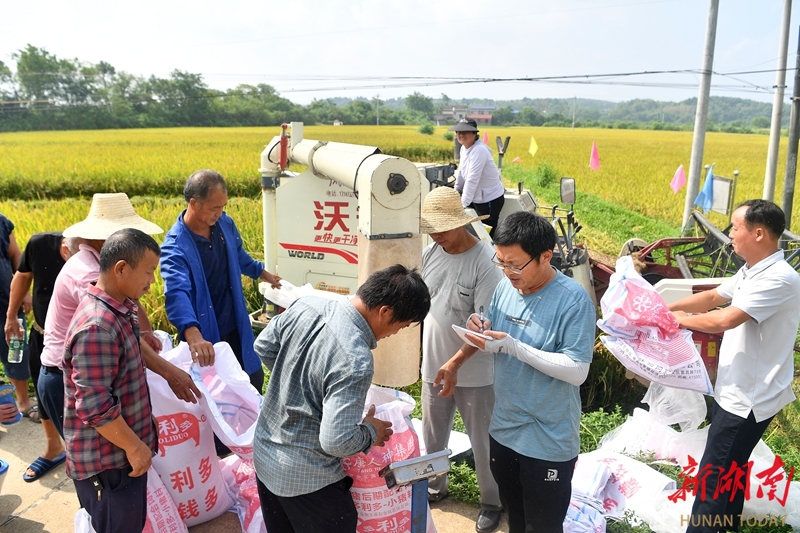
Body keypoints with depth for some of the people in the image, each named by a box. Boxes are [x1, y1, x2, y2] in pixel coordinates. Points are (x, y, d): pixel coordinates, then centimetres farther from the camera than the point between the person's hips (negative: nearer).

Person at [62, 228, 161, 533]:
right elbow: (94, 407, -28)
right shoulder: (97, 326, -27)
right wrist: (134, 447, -18)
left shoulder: (116, 311, 4)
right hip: (107, 461, -9)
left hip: (119, 453, 9)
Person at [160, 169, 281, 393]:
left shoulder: (225, 224, -4)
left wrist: (263, 274, 30)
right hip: (206, 335, -6)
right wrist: (193, 335, -56)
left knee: (254, 379, 18)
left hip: (237, 329, 6)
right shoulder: (175, 246, -24)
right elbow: (177, 293, -39)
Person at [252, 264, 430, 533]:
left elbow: (263, 346, 6)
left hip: (264, 454, 7)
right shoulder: (355, 362, -32)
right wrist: (371, 432, -9)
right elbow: (336, 442, -29)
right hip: (305, 479, -7)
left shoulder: (307, 304, -11)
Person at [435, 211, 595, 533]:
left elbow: (577, 371, -25)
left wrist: (514, 347, -30)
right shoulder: (505, 288, -2)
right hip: (503, 428, 6)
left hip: (548, 441, -6)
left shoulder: (573, 300, -22)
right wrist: (480, 329, -12)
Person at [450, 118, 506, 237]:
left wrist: (463, 204, -28)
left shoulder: (479, 151, -24)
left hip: (490, 199, -8)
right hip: (478, 198, 8)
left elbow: (472, 179, -28)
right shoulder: (464, 148, 3)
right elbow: (461, 172, 15)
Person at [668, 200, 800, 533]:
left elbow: (726, 319, -31)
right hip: (734, 391, 10)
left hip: (749, 399, -10)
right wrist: (667, 308, 6)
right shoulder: (751, 271, 7)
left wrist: (681, 319, -15)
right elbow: (713, 296, 16)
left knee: (714, 475, -1)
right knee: (729, 472, 22)